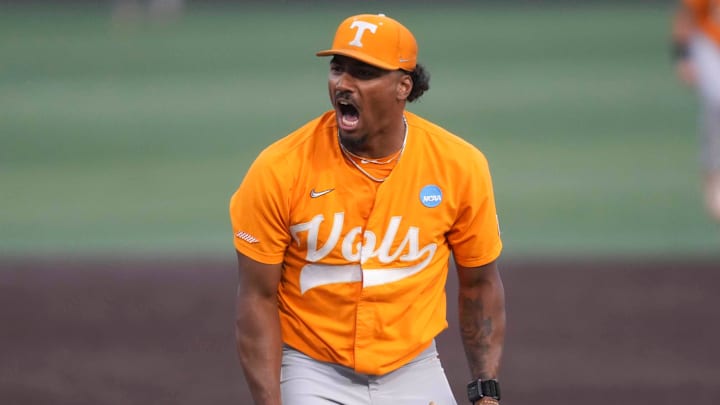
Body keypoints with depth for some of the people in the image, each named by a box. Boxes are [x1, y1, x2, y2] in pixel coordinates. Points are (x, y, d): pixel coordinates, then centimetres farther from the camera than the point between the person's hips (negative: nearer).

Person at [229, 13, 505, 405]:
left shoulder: (459, 167, -8)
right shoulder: (279, 170, -14)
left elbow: (479, 284, 4)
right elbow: (258, 299, -9)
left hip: (412, 371, 2)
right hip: (314, 373, -2)